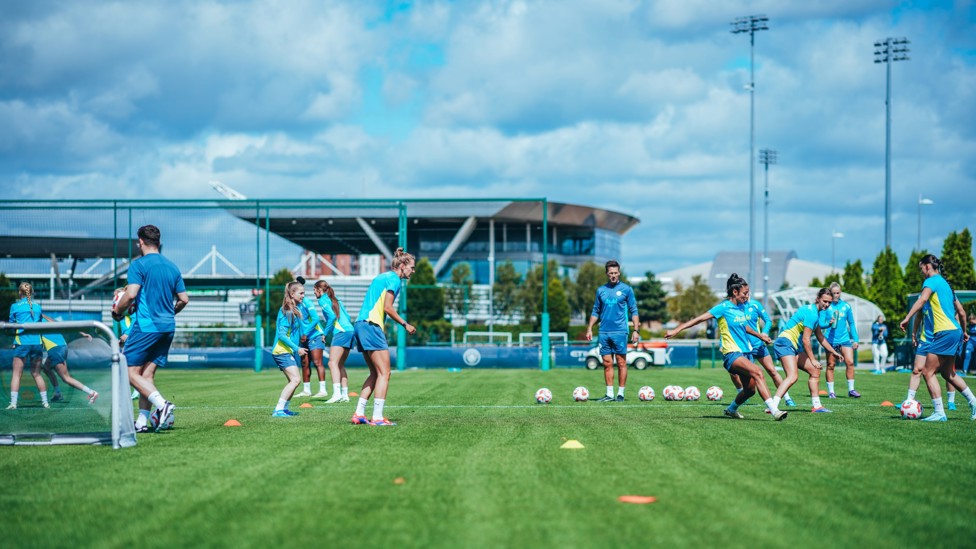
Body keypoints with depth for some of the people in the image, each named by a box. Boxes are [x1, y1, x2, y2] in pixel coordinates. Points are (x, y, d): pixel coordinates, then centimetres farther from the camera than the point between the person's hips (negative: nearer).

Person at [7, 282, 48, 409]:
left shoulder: (15, 306, 2)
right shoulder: (38, 307, 9)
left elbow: (12, 324, 11)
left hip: (21, 342, -3)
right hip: (37, 342, 3)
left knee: (17, 374, 2)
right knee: (36, 374, 14)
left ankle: (13, 403, -6)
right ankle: (45, 401, 13)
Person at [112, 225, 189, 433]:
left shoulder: (138, 265, -7)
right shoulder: (172, 267, 12)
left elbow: (131, 294, -17)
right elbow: (184, 299, 13)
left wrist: (117, 312, 0)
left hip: (145, 326, -7)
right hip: (168, 327, 7)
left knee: (131, 372, -1)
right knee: (147, 373, 9)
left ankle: (162, 404, -21)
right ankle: (142, 422, 4)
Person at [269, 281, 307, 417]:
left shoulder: (295, 310, 13)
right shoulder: (287, 311, -16)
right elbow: (282, 334, -20)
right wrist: (297, 348, -20)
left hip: (288, 351, 10)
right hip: (282, 351, -10)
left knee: (293, 381, 12)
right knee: (295, 379, -18)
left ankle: (283, 408, 17)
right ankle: (278, 410, -20)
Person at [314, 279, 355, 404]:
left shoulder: (323, 300, 0)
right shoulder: (336, 300, 24)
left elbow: (332, 316, -13)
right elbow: (348, 317, 23)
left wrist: (325, 333, -6)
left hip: (341, 333, -9)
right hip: (350, 330, 9)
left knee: (333, 362, -15)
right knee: (340, 365, 13)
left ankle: (337, 393, -28)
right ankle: (344, 394, 9)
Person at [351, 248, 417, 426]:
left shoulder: (382, 277, 22)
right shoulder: (394, 279, -6)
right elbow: (387, 307, -13)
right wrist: (405, 324, -4)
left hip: (361, 324, 10)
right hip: (371, 325, -10)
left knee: (375, 374, 15)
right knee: (384, 373, -8)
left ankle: (359, 414, 11)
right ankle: (377, 417, -12)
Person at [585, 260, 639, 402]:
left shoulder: (626, 289, 2)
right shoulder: (601, 290, 12)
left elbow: (633, 311, 2)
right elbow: (596, 311, 18)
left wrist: (636, 330, -6)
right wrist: (590, 329, 9)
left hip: (620, 332, -3)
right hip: (604, 332, 3)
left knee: (621, 363, -1)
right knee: (607, 364, 4)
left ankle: (620, 394, 3)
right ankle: (609, 394, 8)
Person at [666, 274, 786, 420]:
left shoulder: (741, 307, 13)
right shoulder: (724, 307, -9)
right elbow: (700, 319, -11)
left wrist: (759, 335, 42)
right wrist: (676, 331, -16)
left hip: (745, 352, 8)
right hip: (732, 353, -8)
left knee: (750, 389, 6)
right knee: (757, 372, -29)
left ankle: (731, 410, 34)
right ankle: (774, 410, -36)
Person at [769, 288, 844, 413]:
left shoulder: (816, 313, 17)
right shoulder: (811, 313, -16)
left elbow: (820, 337, 30)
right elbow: (805, 339, -17)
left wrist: (834, 352, 34)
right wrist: (813, 360, -11)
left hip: (793, 347, 11)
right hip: (785, 343, -11)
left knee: (815, 371, 15)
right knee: (793, 376, -26)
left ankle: (817, 406, 20)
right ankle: (772, 406, -36)